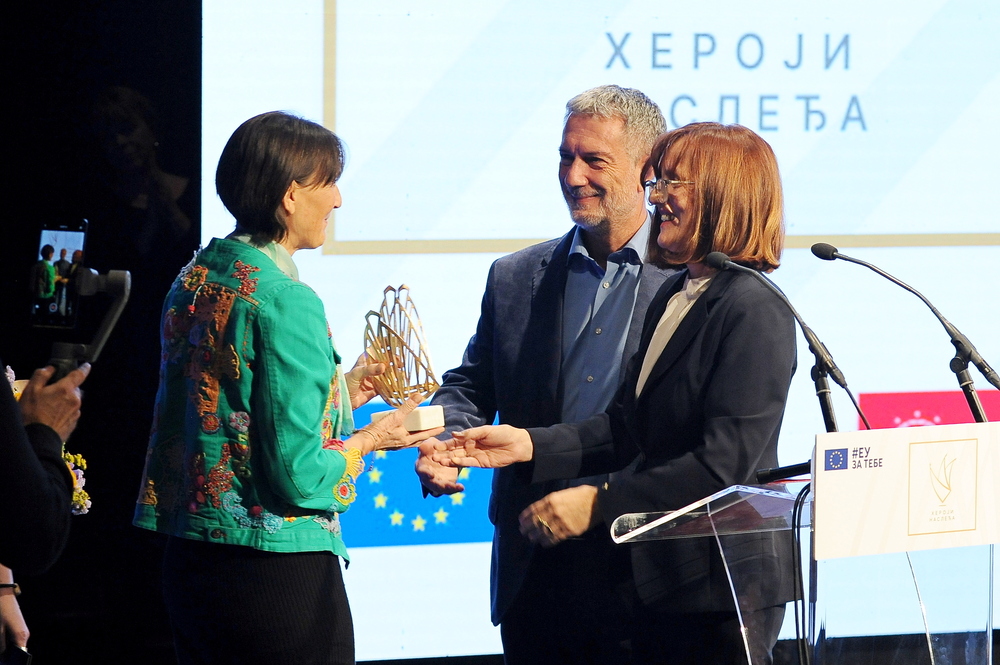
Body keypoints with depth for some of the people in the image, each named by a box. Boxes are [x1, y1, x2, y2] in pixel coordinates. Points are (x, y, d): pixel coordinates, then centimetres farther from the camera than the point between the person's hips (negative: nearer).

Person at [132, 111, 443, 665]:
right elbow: (298, 474, -19)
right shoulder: (286, 303, -17)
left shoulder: (194, 280, 8)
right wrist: (368, 441, -1)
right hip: (277, 575, -8)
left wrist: (341, 394, 16)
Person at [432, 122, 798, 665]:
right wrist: (529, 445, -2)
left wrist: (599, 503, -20)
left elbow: (724, 465, -21)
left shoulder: (754, 310, -15)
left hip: (722, 587, -9)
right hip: (657, 581, 9)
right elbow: (627, 427, 11)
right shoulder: (673, 297, 14)